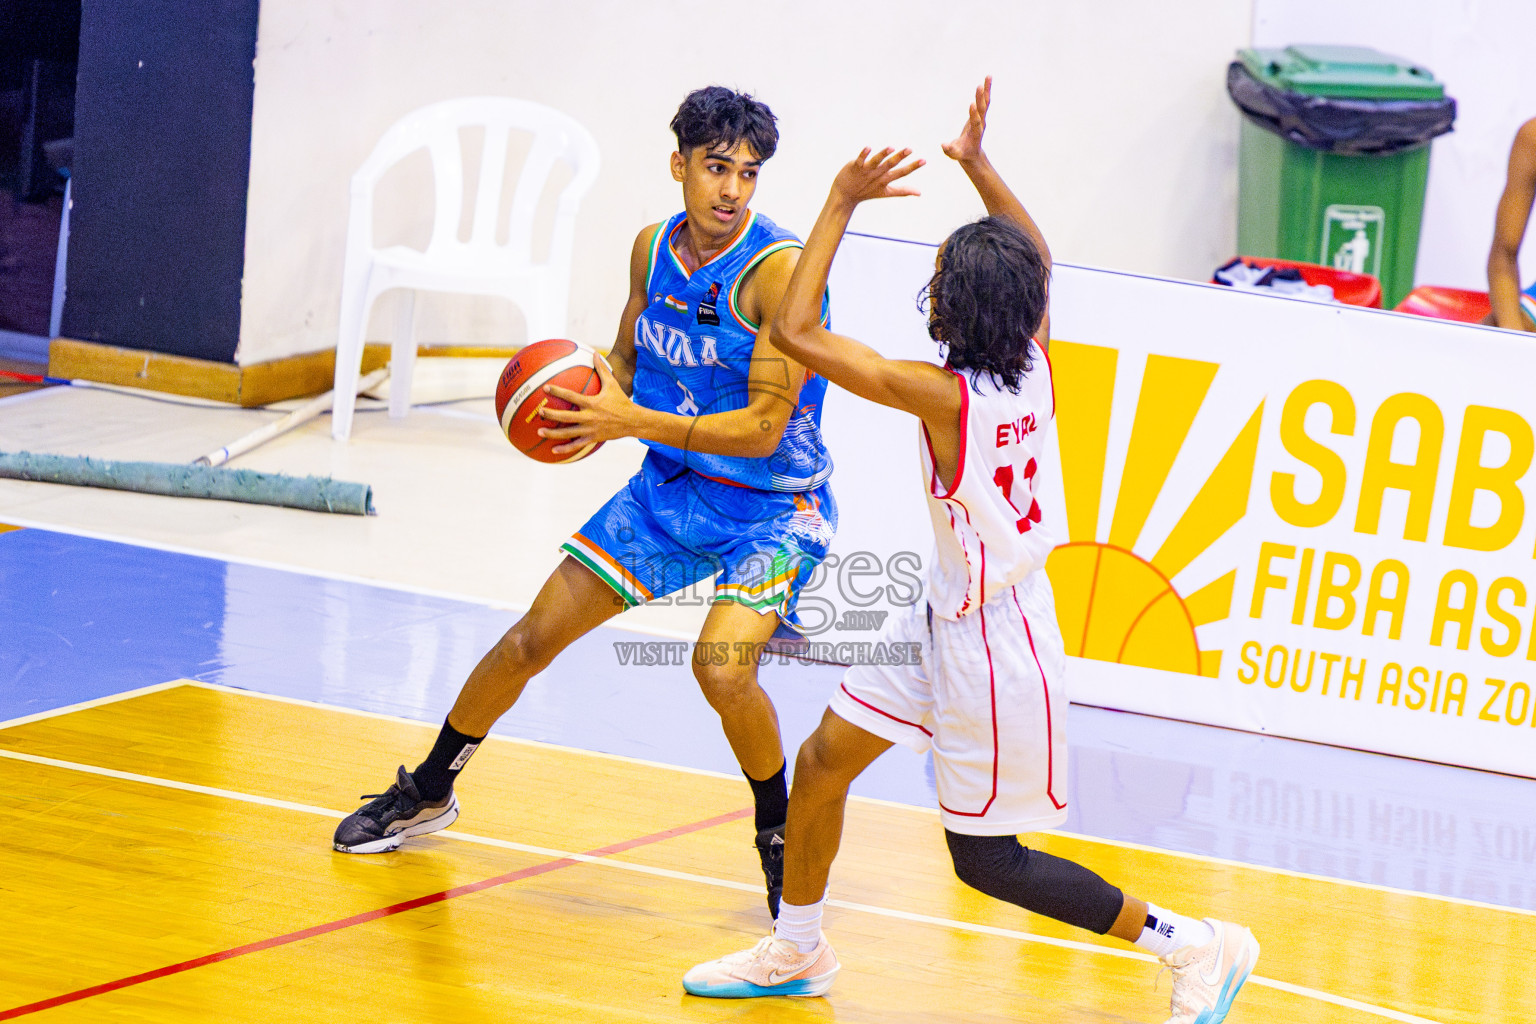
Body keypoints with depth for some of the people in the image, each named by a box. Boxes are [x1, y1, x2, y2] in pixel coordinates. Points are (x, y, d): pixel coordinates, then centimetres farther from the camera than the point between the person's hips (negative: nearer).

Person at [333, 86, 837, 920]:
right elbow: (626, 362, 15)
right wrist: (588, 418, -8)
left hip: (772, 504, -6)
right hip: (672, 486, 6)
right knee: (533, 636, 7)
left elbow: (766, 426, -25)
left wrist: (633, 421, -31)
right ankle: (427, 792, 29)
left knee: (722, 666, -29)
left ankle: (779, 835, -2)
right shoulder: (653, 248, -2)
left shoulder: (780, 269, -23)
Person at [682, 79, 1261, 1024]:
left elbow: (796, 333, -27)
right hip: (953, 612, 9)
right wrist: (978, 164, 11)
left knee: (987, 861, 4)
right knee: (824, 760, 16)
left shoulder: (947, 396, -29)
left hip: (991, 642, -9)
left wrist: (842, 203, -22)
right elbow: (1038, 259, 15)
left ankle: (1196, 946, 11)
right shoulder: (1033, 363, -8)